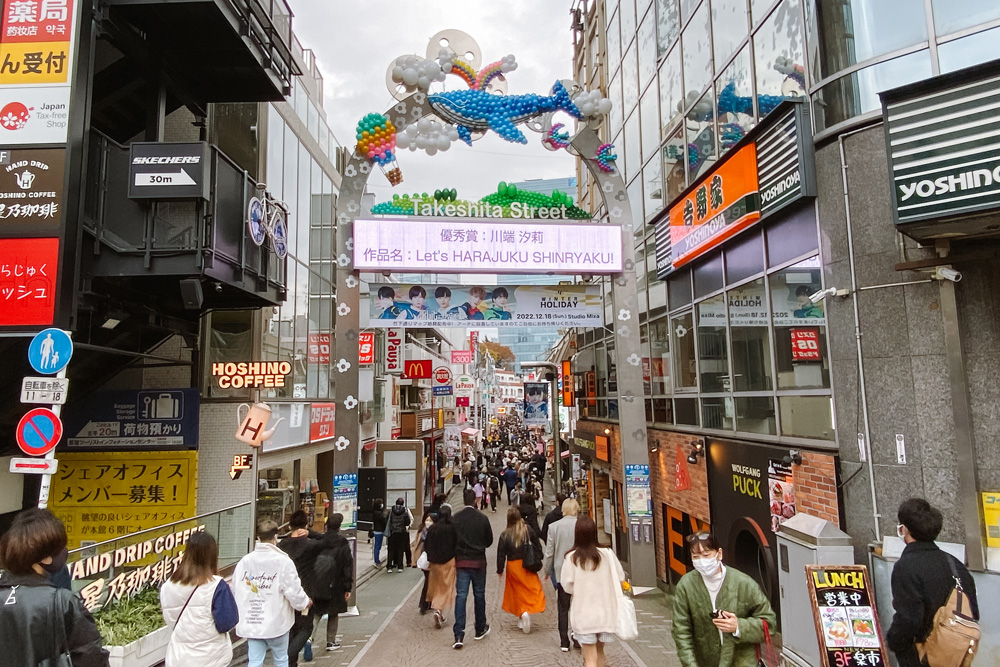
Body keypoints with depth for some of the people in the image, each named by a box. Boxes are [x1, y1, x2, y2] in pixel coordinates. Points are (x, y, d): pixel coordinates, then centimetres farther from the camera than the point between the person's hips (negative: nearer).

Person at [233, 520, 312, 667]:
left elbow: (236, 589, 2)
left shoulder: (244, 561, -3)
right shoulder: (283, 561, -16)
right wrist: (305, 602, 6)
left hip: (250, 623, 3)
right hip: (277, 623, -3)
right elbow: (294, 591, -15)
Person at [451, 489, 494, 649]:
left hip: (461, 562, 0)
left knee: (461, 596, 0)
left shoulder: (455, 519, -7)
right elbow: (489, 541, 1)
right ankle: (480, 629, 29)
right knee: (479, 595, 15)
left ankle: (459, 635, -8)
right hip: (479, 562, 0)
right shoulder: (482, 518, -8)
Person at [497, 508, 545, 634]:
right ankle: (528, 611, -17)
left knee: (517, 592, 15)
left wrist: (500, 570, 8)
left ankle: (521, 614, 11)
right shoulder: (528, 530, -7)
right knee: (533, 589, 2)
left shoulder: (504, 535, -9)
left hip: (513, 567, 0)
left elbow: (501, 554, -4)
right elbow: (538, 546, 0)